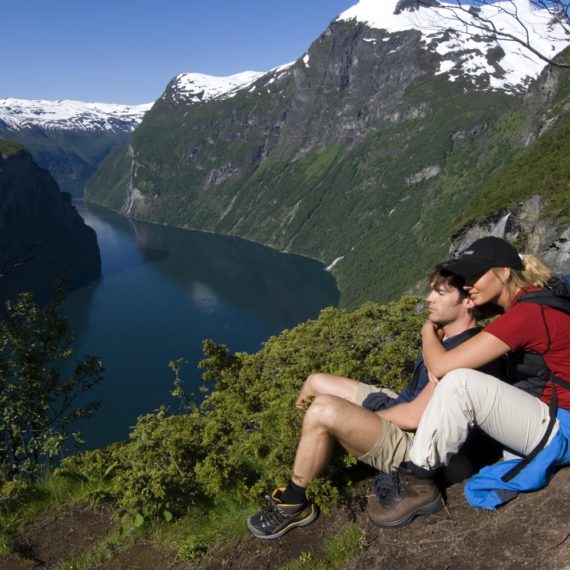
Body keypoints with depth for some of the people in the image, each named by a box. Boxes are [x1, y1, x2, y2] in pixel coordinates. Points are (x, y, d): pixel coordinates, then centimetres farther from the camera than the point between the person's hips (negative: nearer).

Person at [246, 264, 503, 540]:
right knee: (316, 383, 13)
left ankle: (293, 505, -10)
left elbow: (415, 417, -25)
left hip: (414, 444, -11)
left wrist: (363, 416, -11)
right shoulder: (448, 335, 5)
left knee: (322, 410, -32)